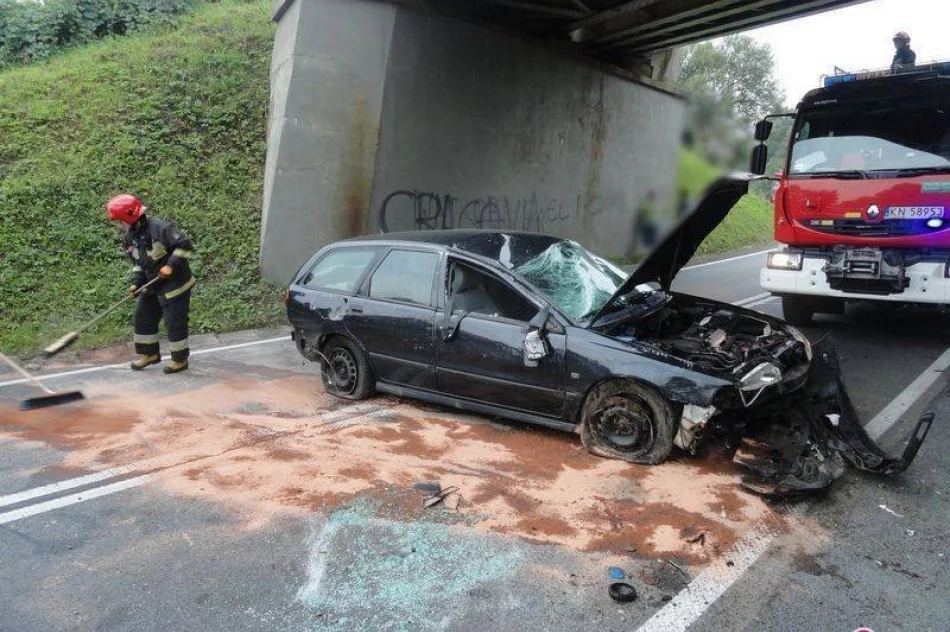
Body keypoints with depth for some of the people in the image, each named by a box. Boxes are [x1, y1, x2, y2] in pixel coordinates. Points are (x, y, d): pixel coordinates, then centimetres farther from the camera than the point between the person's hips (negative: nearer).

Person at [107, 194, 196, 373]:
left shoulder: (160, 228, -23)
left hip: (175, 283, -8)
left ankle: (180, 360, 12)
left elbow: (185, 244, -23)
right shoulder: (129, 238, 3)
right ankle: (150, 354, 28)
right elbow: (137, 262, 14)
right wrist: (137, 282, 1)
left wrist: (171, 265, -28)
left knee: (175, 322, -3)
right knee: (143, 317, 12)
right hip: (152, 285, 8)